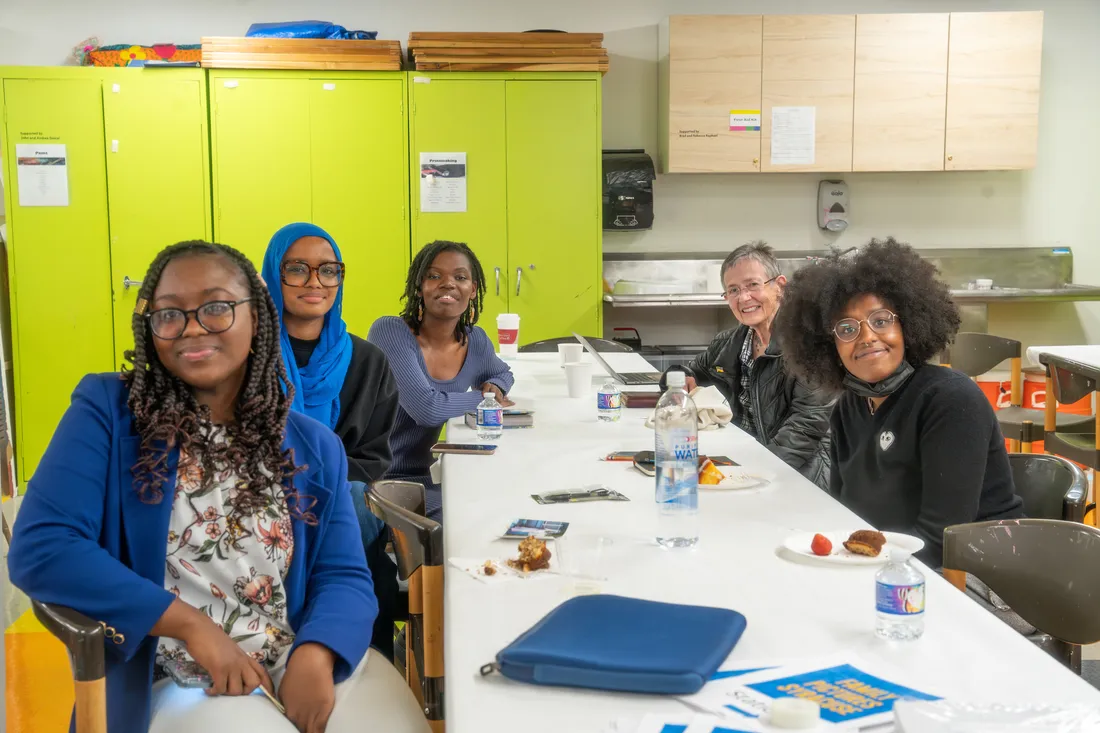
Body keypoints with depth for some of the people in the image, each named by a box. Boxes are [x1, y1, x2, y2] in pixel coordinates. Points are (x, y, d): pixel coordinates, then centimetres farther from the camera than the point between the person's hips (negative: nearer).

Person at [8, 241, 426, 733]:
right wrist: (192, 624, -16)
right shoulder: (107, 412, -3)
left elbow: (342, 574, 3)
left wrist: (315, 656, -19)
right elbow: (40, 548, -12)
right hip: (179, 684, -3)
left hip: (306, 663, 3)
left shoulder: (313, 446, 7)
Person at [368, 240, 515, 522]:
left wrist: (495, 387, 3)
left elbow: (503, 374, 28)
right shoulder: (389, 331, -15)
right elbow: (427, 408, -27)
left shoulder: (475, 341, 4)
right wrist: (481, 398, -9)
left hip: (419, 478, 7)